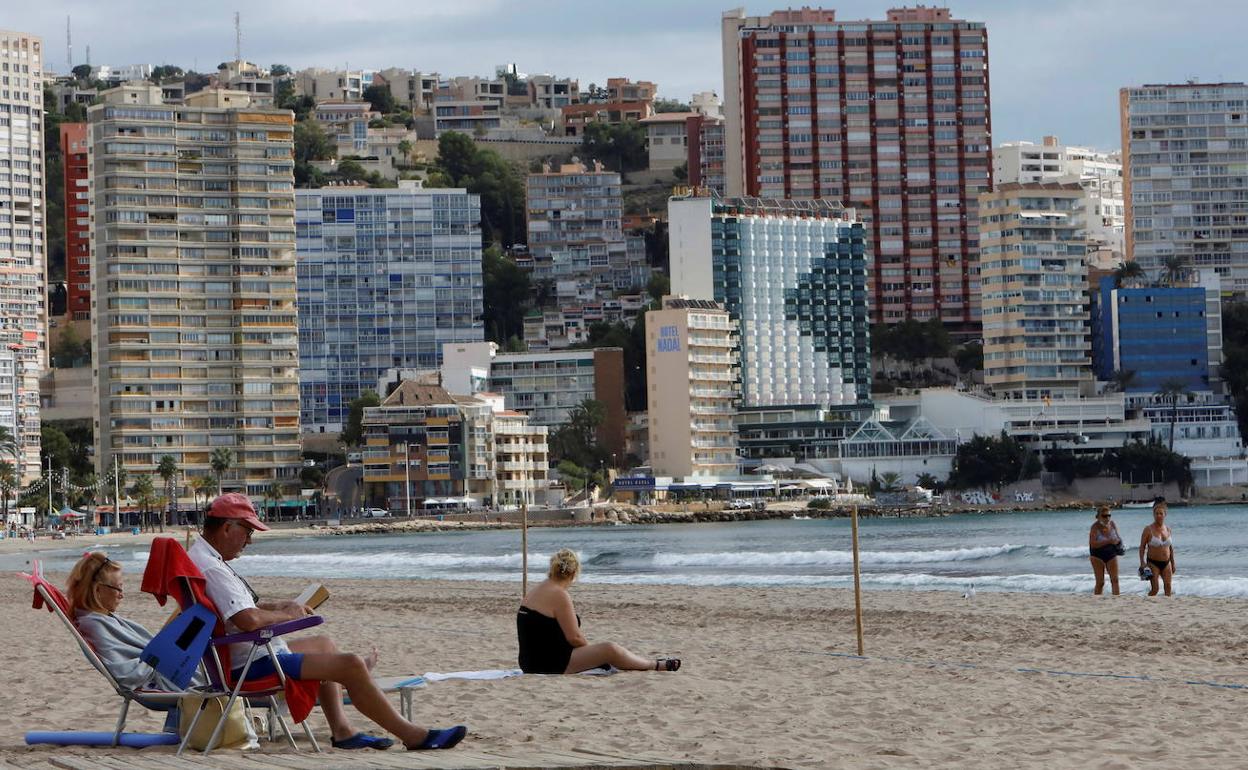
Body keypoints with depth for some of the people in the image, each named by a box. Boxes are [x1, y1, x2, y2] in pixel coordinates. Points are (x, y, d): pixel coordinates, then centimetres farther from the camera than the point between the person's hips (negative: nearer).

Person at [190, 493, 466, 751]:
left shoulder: (203, 557, 13)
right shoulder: (212, 568, -22)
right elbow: (249, 620, -33)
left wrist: (278, 606, 13)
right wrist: (287, 615, -14)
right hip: (254, 664, -12)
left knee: (324, 644, 30)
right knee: (350, 665, -15)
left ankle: (342, 731, 22)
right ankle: (415, 736, -8)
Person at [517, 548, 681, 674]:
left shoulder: (534, 592, 13)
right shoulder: (559, 595, -16)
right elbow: (574, 637, -16)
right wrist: (592, 649, 5)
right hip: (550, 665, -10)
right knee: (610, 650, -9)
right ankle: (655, 666, 9)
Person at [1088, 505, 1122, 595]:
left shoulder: (1112, 525, 1)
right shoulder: (1095, 527, -13)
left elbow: (1118, 538, 15)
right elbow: (1093, 544, -22)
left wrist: (1118, 541, -10)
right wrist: (1108, 541, -28)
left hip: (1111, 556, 4)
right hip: (1098, 557, -4)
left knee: (1115, 579, -9)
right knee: (1100, 582, -1)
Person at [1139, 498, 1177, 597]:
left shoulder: (1168, 530, 7)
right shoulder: (1148, 529, -7)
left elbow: (1170, 547, 15)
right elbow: (1142, 547, -5)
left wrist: (1173, 563, 15)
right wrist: (1142, 563, -13)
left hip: (1166, 563, 5)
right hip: (1153, 563, -5)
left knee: (1168, 588, 2)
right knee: (1154, 589, -8)